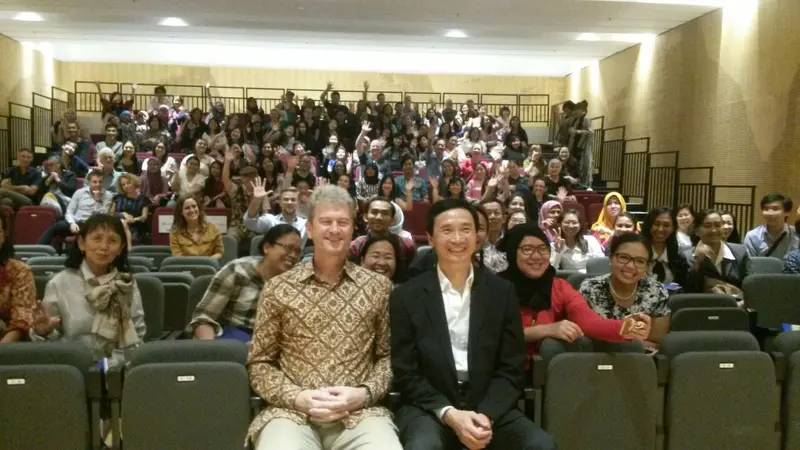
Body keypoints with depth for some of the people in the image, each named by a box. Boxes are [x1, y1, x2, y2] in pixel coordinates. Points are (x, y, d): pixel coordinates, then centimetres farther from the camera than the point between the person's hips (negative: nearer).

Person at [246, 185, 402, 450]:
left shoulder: (378, 287, 9)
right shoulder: (277, 289, 6)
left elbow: (388, 356, 12)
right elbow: (259, 363, 9)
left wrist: (364, 393, -6)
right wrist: (299, 396, -7)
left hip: (361, 413, 1)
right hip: (291, 412, -1)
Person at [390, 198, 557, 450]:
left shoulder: (502, 292, 5)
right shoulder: (407, 297, 0)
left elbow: (512, 369, 3)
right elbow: (406, 374, -2)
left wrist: (486, 415, -14)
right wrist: (449, 414, -17)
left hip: (489, 406, 3)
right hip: (428, 409, -2)